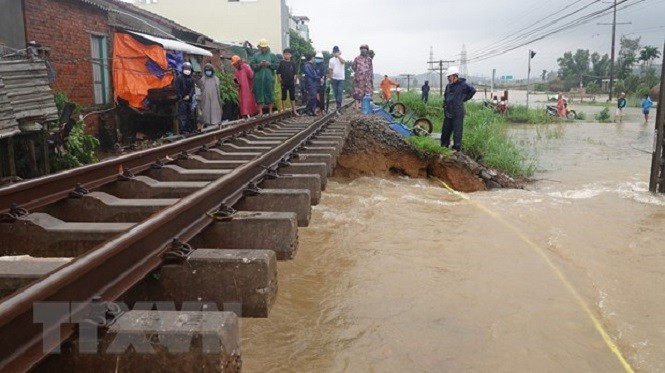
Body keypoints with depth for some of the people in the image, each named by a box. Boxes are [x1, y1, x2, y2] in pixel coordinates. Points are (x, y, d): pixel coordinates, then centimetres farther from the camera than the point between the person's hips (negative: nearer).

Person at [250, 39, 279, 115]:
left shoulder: (272, 55, 10)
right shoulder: (255, 55, 9)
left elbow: (277, 64, 4)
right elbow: (252, 65, 2)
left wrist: (269, 64, -10)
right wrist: (259, 65, -13)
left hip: (269, 78, 0)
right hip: (259, 78, 0)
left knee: (270, 94, 2)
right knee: (259, 94, -1)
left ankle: (270, 111, 10)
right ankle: (260, 111, 4)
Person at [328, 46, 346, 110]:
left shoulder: (341, 58, -1)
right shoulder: (331, 60, 8)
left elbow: (343, 62, -27)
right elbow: (330, 69, 10)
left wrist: (338, 56, -24)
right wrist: (330, 77, 6)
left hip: (341, 78, -3)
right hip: (334, 78, 3)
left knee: (340, 91, -11)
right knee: (335, 92, 6)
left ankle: (338, 104, -13)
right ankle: (337, 103, 17)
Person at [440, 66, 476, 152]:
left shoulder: (463, 85, -9)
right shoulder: (448, 86, 13)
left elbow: (473, 91, -7)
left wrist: (463, 99, -5)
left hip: (457, 113, -7)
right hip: (448, 112, 7)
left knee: (457, 130, -1)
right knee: (446, 129, 11)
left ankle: (456, 147, 6)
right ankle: (444, 145, 23)